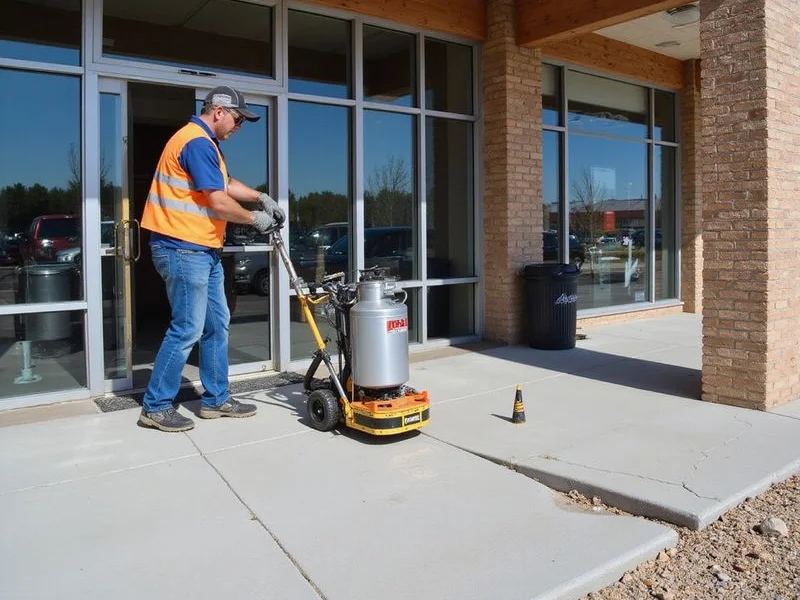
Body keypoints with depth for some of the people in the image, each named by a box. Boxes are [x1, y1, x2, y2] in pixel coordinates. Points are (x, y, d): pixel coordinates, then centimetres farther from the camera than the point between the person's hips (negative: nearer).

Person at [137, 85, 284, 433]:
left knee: (216, 325, 12)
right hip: (184, 250, -11)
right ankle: (156, 407, 6)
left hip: (203, 250, 11)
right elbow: (219, 203, -20)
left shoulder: (205, 142, 18)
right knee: (187, 329, -7)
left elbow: (226, 184, 29)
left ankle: (216, 399, 21)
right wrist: (255, 219, -5)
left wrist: (261, 198, 15)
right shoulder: (197, 142, -16)